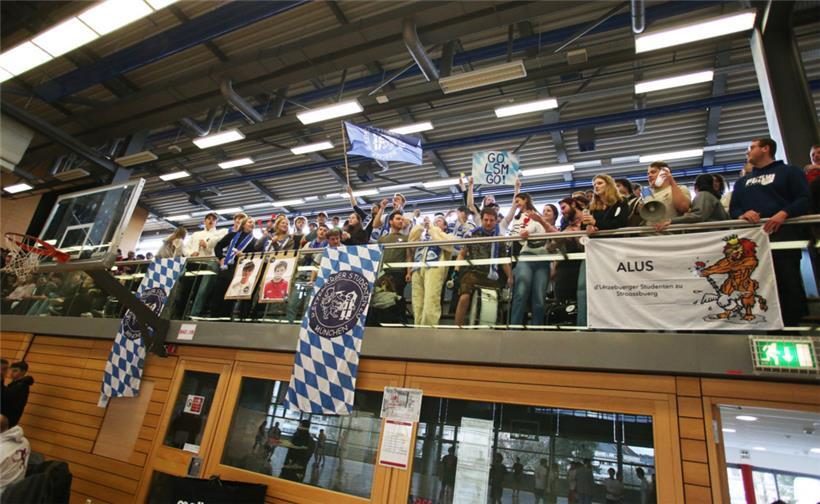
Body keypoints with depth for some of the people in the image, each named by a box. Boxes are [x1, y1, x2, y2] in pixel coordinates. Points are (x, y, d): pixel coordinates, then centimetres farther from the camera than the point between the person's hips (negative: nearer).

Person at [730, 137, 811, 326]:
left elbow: (805, 199, 2)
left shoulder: (789, 171, 15)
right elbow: (732, 209, 18)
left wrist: (783, 214, -18)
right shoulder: (742, 181, 28)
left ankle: (792, 325, -6)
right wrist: (742, 215, -7)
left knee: (789, 284, -11)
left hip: (783, 234, -4)